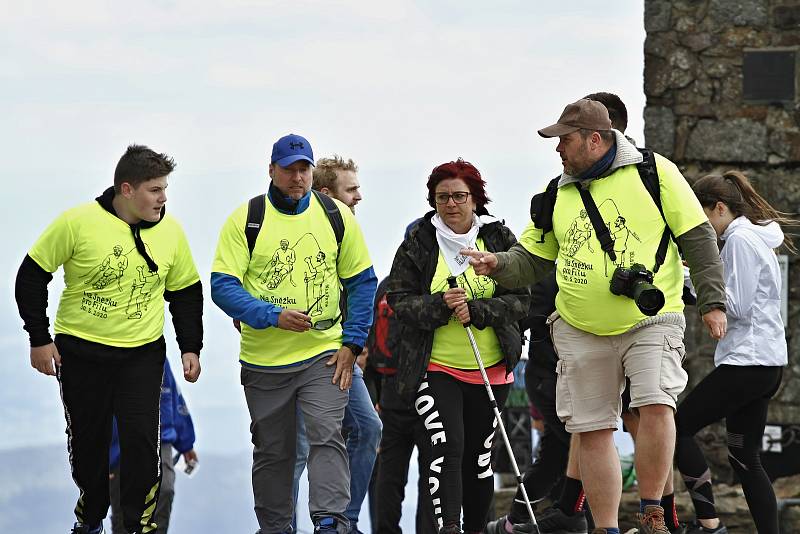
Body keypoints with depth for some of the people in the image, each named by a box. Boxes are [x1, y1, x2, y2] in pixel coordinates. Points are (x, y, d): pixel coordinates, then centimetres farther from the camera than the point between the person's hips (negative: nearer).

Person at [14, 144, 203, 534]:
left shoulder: (170, 231, -3)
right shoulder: (78, 222, -13)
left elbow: (185, 293, 10)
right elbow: (32, 277, -6)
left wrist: (191, 347, 5)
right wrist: (39, 338, -6)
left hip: (143, 353, 1)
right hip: (80, 351, -1)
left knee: (141, 439, -9)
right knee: (88, 439, 9)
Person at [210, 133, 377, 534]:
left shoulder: (337, 216, 2)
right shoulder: (245, 219, -4)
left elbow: (362, 281, 7)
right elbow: (223, 286, -10)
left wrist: (352, 342, -2)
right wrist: (273, 316, -22)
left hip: (324, 354, 0)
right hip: (263, 360, 0)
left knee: (327, 436, -16)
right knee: (272, 451, 11)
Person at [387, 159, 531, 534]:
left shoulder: (500, 239, 2)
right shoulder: (417, 244, -1)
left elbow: (520, 299, -1)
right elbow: (399, 300, -3)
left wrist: (476, 310, -18)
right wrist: (441, 304, -21)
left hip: (490, 369, 2)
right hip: (435, 368, -2)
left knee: (479, 455, 11)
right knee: (447, 447, -18)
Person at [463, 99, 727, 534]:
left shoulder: (654, 173, -3)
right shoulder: (559, 195, 8)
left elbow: (698, 238, 0)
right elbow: (532, 260, 14)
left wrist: (712, 302, -4)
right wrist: (498, 265, -7)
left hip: (650, 322, -4)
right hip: (581, 332, 4)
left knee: (655, 407, -22)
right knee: (593, 431, 4)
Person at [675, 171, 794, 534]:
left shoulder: (740, 240, -11)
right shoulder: (756, 238, 20)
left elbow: (737, 307, -16)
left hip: (747, 361, -10)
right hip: (766, 365, 10)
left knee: (679, 427, -7)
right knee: (744, 458, 9)